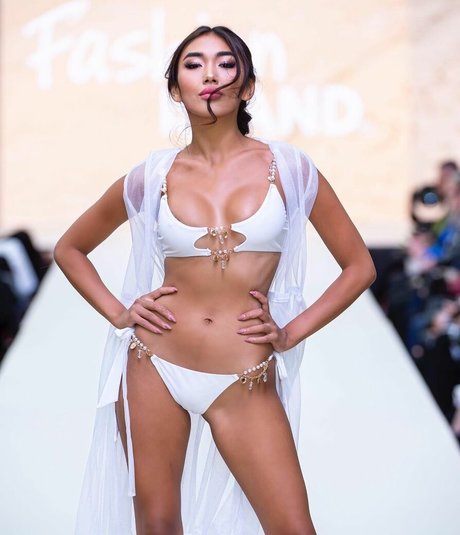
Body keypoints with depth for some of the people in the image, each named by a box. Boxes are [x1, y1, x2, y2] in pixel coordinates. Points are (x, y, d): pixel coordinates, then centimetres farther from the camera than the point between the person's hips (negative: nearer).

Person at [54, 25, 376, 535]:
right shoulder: (151, 177, 4)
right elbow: (69, 249, 18)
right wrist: (117, 313, 4)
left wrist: (291, 333, 1)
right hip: (154, 365, 1)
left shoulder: (288, 168, 1)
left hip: (245, 382, -1)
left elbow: (359, 266, 8)